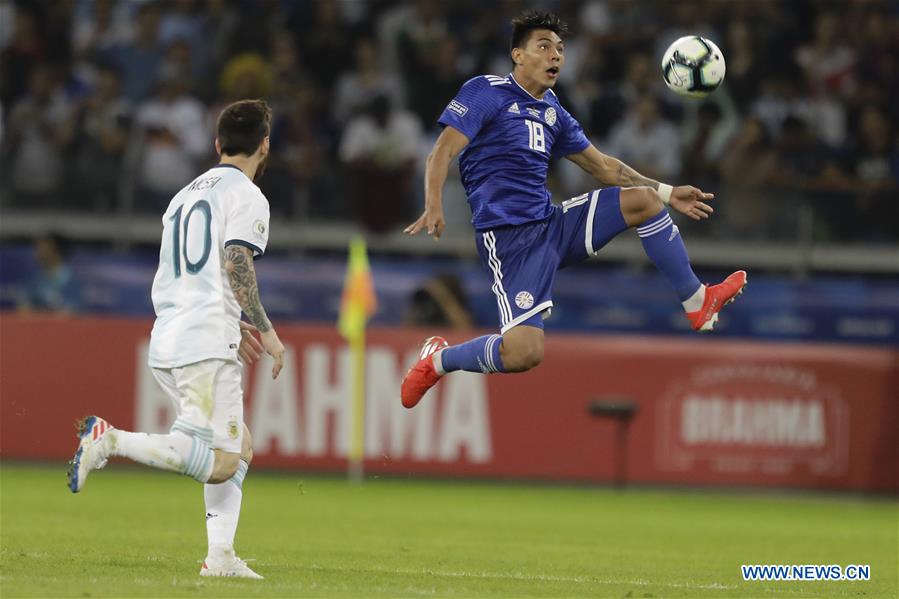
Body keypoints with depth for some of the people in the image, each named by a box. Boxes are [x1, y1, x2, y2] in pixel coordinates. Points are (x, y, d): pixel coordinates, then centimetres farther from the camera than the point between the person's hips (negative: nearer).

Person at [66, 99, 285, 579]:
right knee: (220, 464, -14)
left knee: (240, 448, 16)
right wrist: (266, 330, -8)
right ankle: (110, 441, -23)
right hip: (206, 347, -9)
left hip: (165, 346, 9)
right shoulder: (246, 196, -2)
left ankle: (220, 557, 6)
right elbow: (237, 268, -16)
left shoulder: (184, 196, 23)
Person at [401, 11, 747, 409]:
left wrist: (668, 194, 20)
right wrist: (434, 207, -31)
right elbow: (443, 152, -13)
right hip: (508, 238, -7)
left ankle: (697, 303, 10)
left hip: (553, 225, 7)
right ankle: (438, 359, 4)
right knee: (524, 352, -24)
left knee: (644, 199, -1)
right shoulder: (487, 92, -5)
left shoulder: (552, 111, 16)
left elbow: (602, 167, 25)